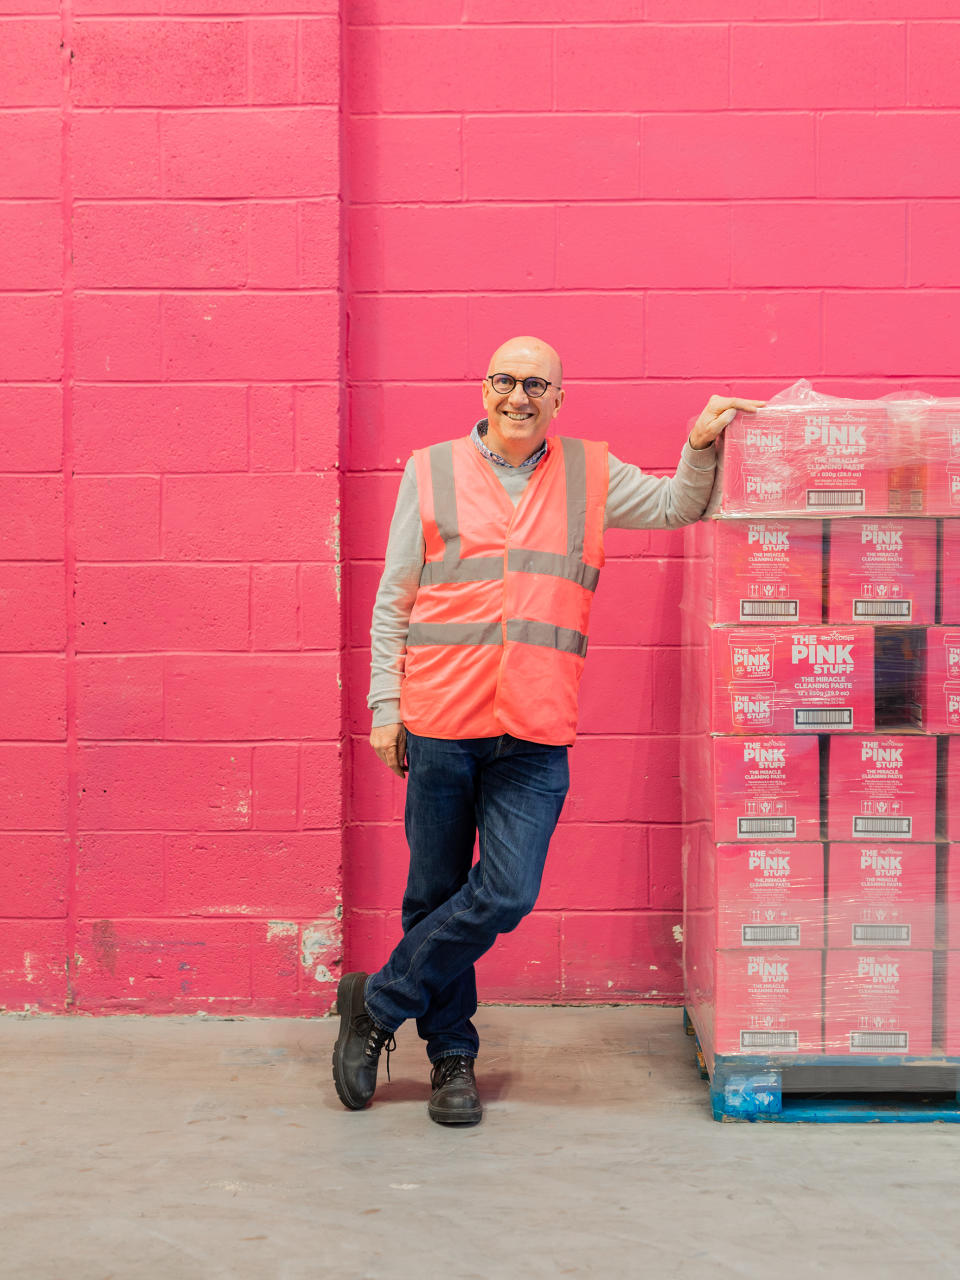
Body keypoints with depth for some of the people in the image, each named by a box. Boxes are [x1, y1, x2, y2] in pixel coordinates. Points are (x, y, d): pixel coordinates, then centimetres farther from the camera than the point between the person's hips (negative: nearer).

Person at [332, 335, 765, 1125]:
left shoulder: (590, 474, 12)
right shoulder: (430, 472, 8)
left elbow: (676, 507, 20)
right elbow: (394, 599, 9)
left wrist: (702, 446, 0)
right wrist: (385, 704, 3)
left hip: (536, 733, 1)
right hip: (440, 724, 0)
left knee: (507, 894, -9)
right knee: (435, 895, 7)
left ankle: (377, 1005, 11)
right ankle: (452, 1056, 24)